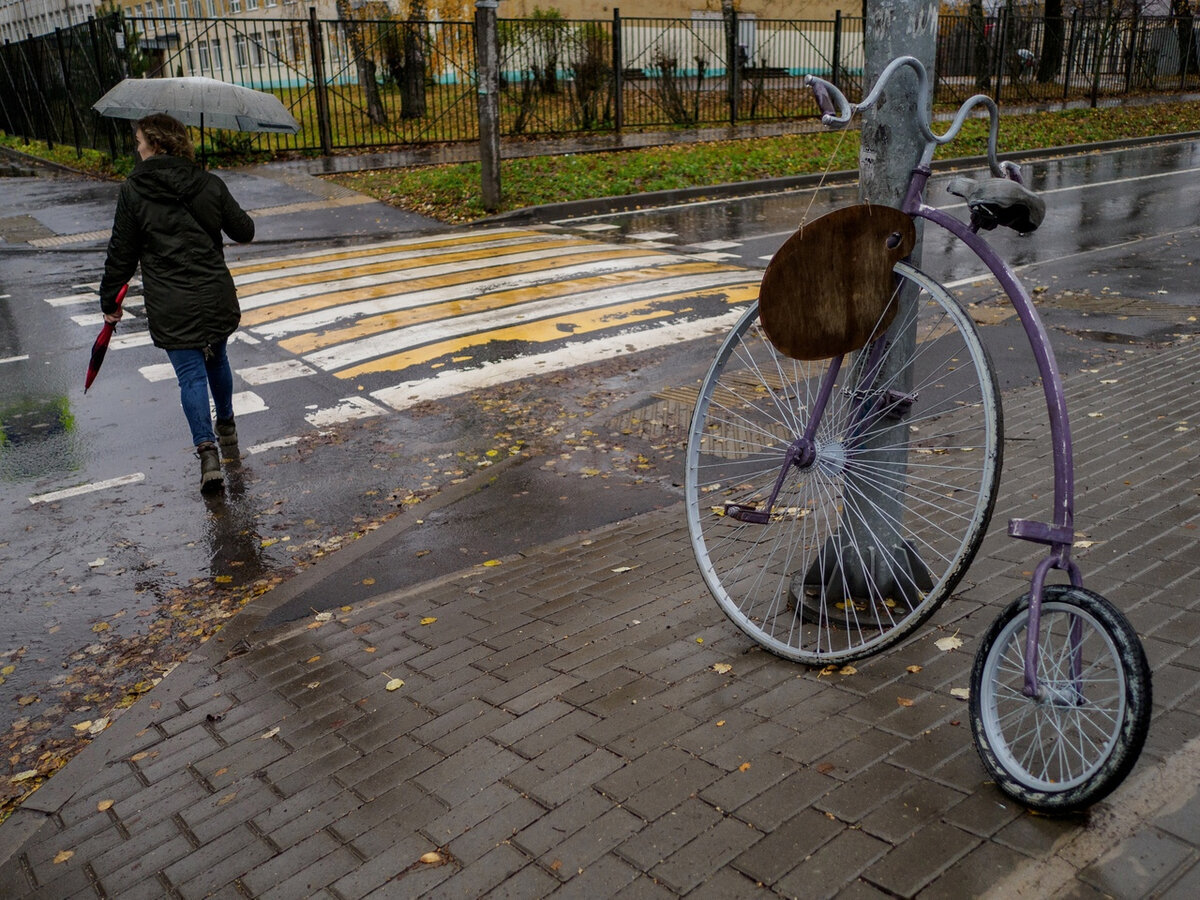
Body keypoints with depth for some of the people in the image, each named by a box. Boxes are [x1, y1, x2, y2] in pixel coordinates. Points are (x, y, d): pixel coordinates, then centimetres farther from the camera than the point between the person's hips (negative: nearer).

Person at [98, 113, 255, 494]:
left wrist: (109, 299, 10)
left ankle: (208, 451, -10)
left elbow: (121, 253, -2)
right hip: (217, 297, 3)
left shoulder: (132, 191, -6)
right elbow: (244, 231, 9)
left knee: (191, 374, 0)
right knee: (216, 359, 24)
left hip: (170, 308, -3)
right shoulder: (209, 184, 0)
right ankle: (226, 425, 42)